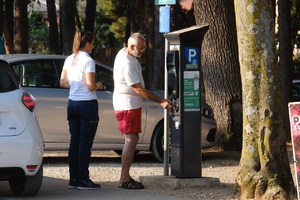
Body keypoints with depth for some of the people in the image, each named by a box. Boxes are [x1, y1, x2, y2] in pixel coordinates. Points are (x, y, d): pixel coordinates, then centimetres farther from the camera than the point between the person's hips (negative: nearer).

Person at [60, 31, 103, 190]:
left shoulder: (69, 60, 7)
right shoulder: (88, 61, -14)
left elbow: (63, 83, 10)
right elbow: (91, 86, -17)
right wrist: (98, 85, 2)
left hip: (72, 104, 7)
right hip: (87, 105, -7)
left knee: (74, 141, 10)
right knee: (85, 143, -2)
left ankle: (73, 179, 11)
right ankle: (83, 180, -1)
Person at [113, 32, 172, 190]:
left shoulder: (123, 53, 7)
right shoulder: (127, 64, -24)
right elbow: (138, 89, -21)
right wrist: (161, 101, -18)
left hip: (131, 104, 10)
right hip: (128, 105, -10)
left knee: (131, 140, 12)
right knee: (131, 140, -11)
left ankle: (125, 177, 14)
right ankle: (124, 179, -12)